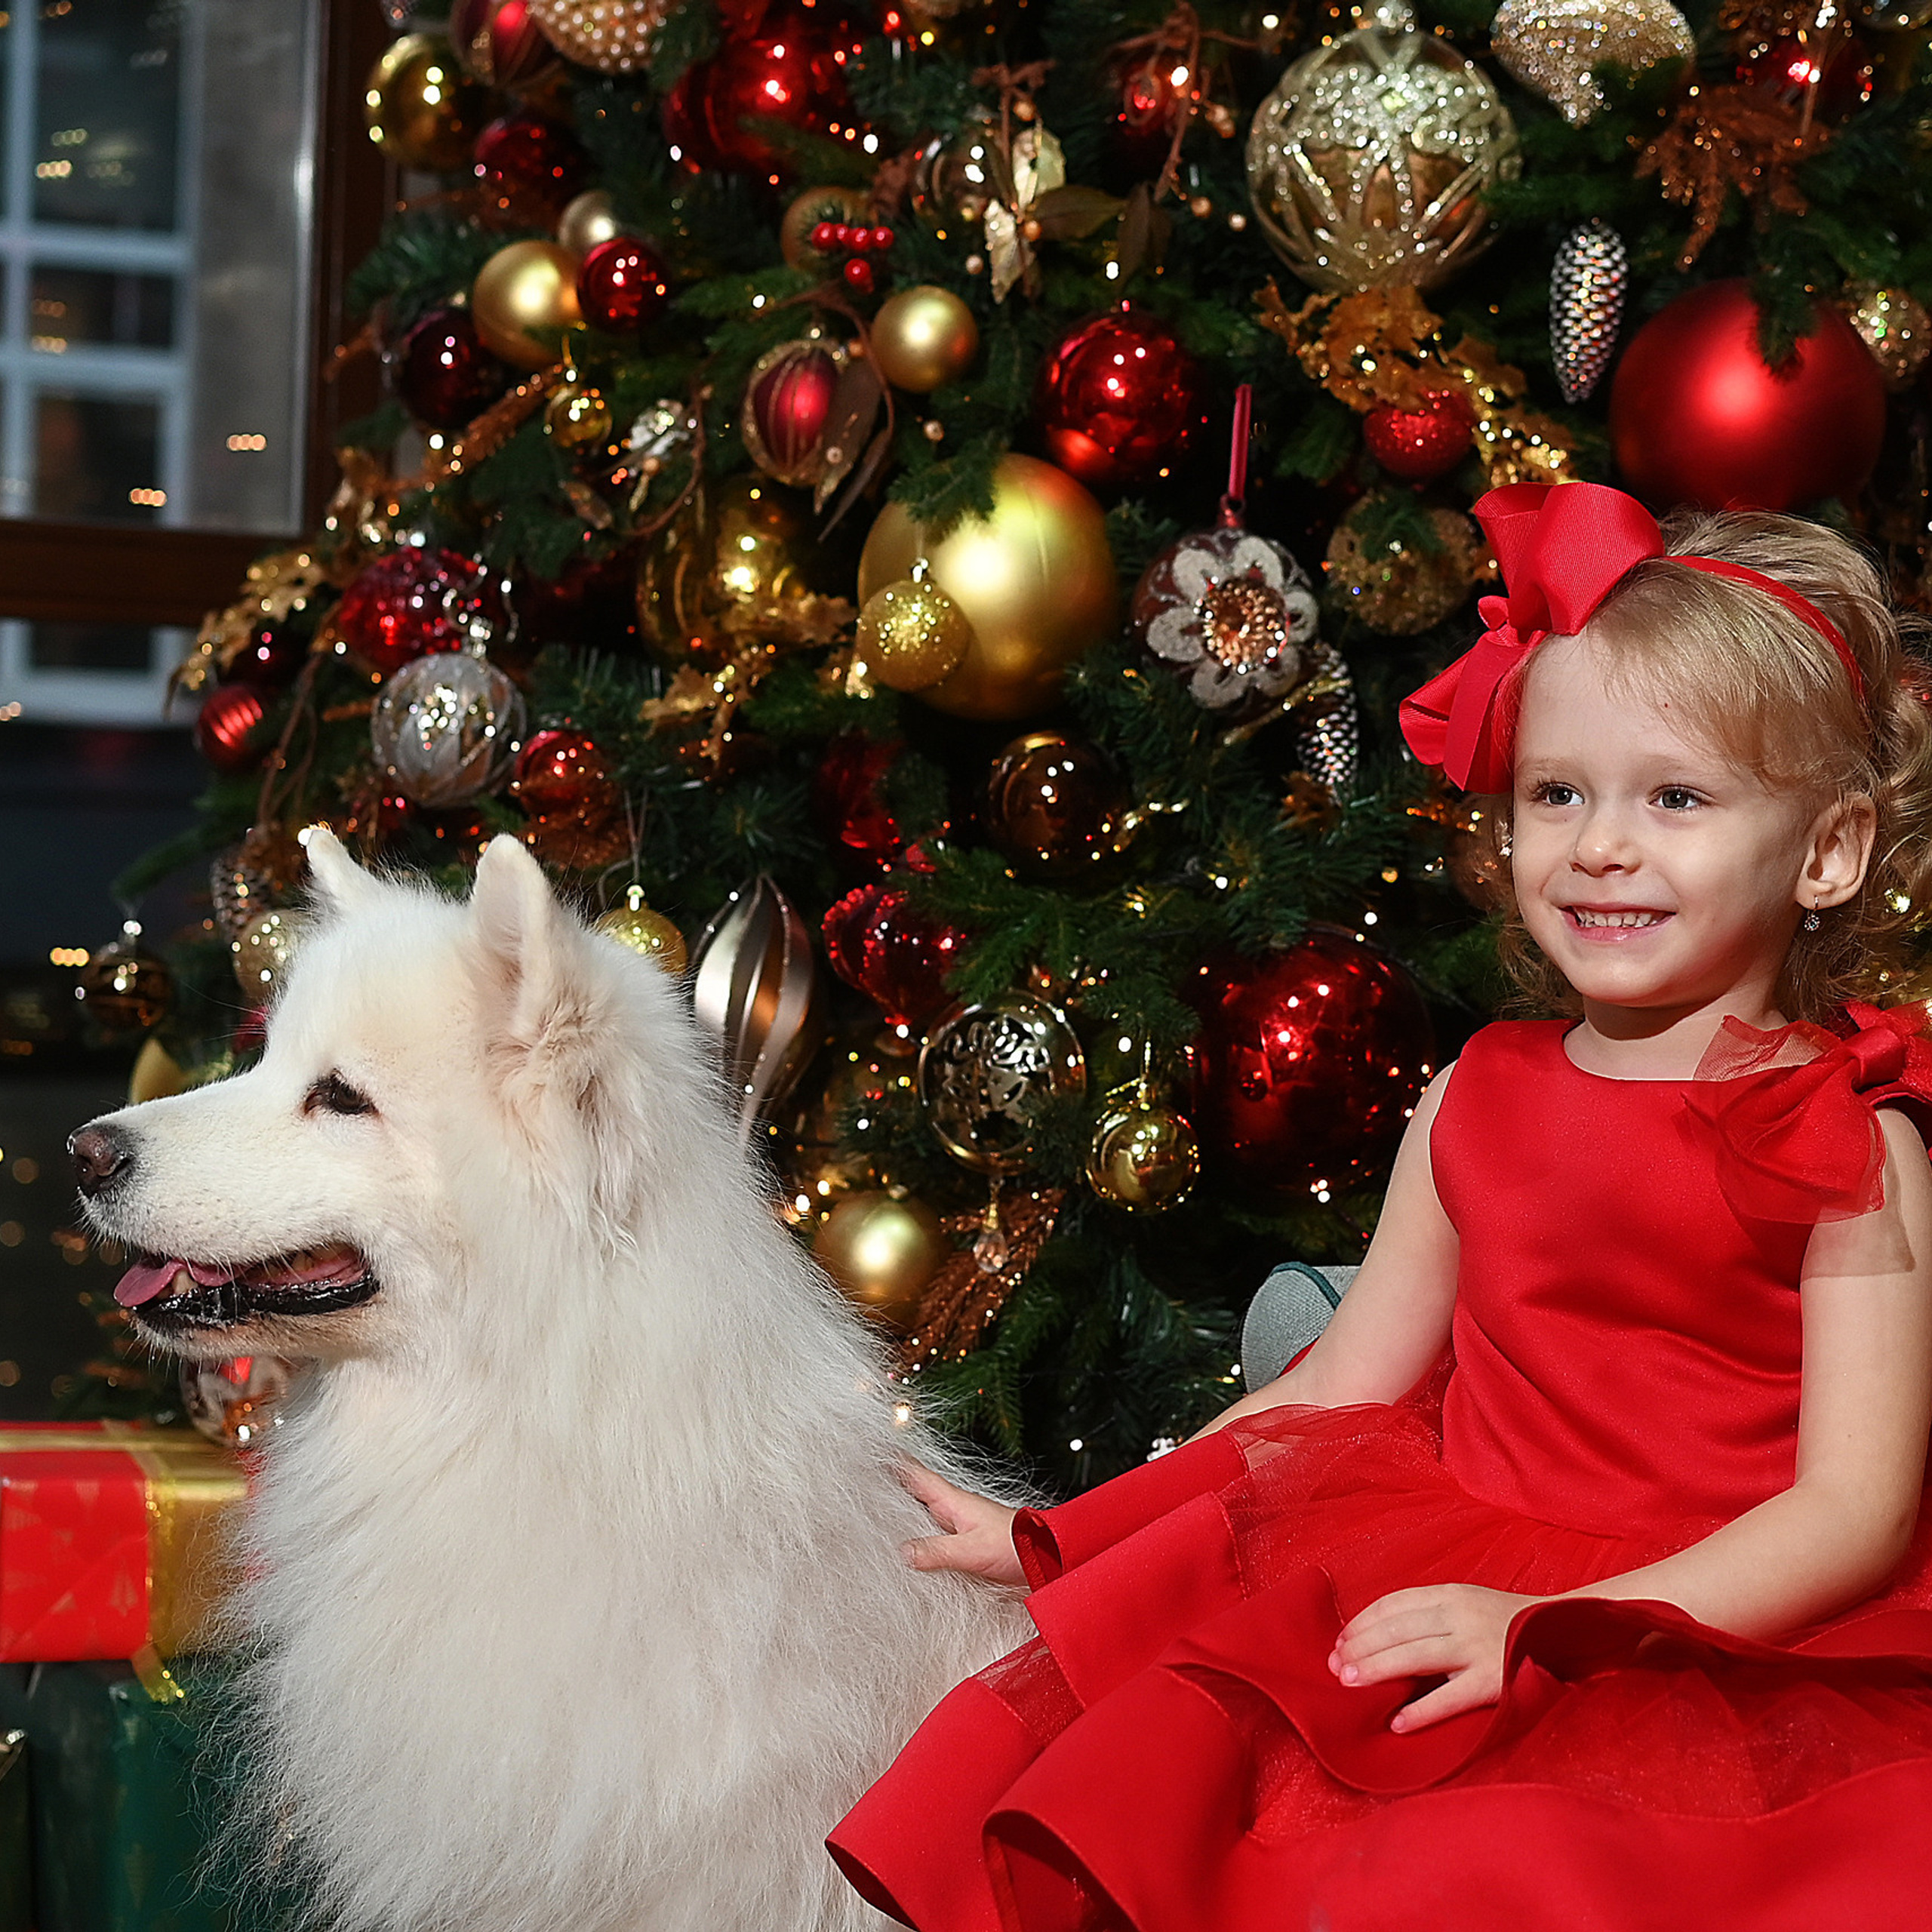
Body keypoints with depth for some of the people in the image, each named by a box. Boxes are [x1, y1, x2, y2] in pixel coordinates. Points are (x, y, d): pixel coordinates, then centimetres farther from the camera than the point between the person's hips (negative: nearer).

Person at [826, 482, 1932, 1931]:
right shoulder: (1476, 1103, 13)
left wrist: (1549, 1629, -21)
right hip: (1439, 1584, 5)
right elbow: (1342, 1391, 20)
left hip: (1726, 1640, -5)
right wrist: (1055, 1541, 18)